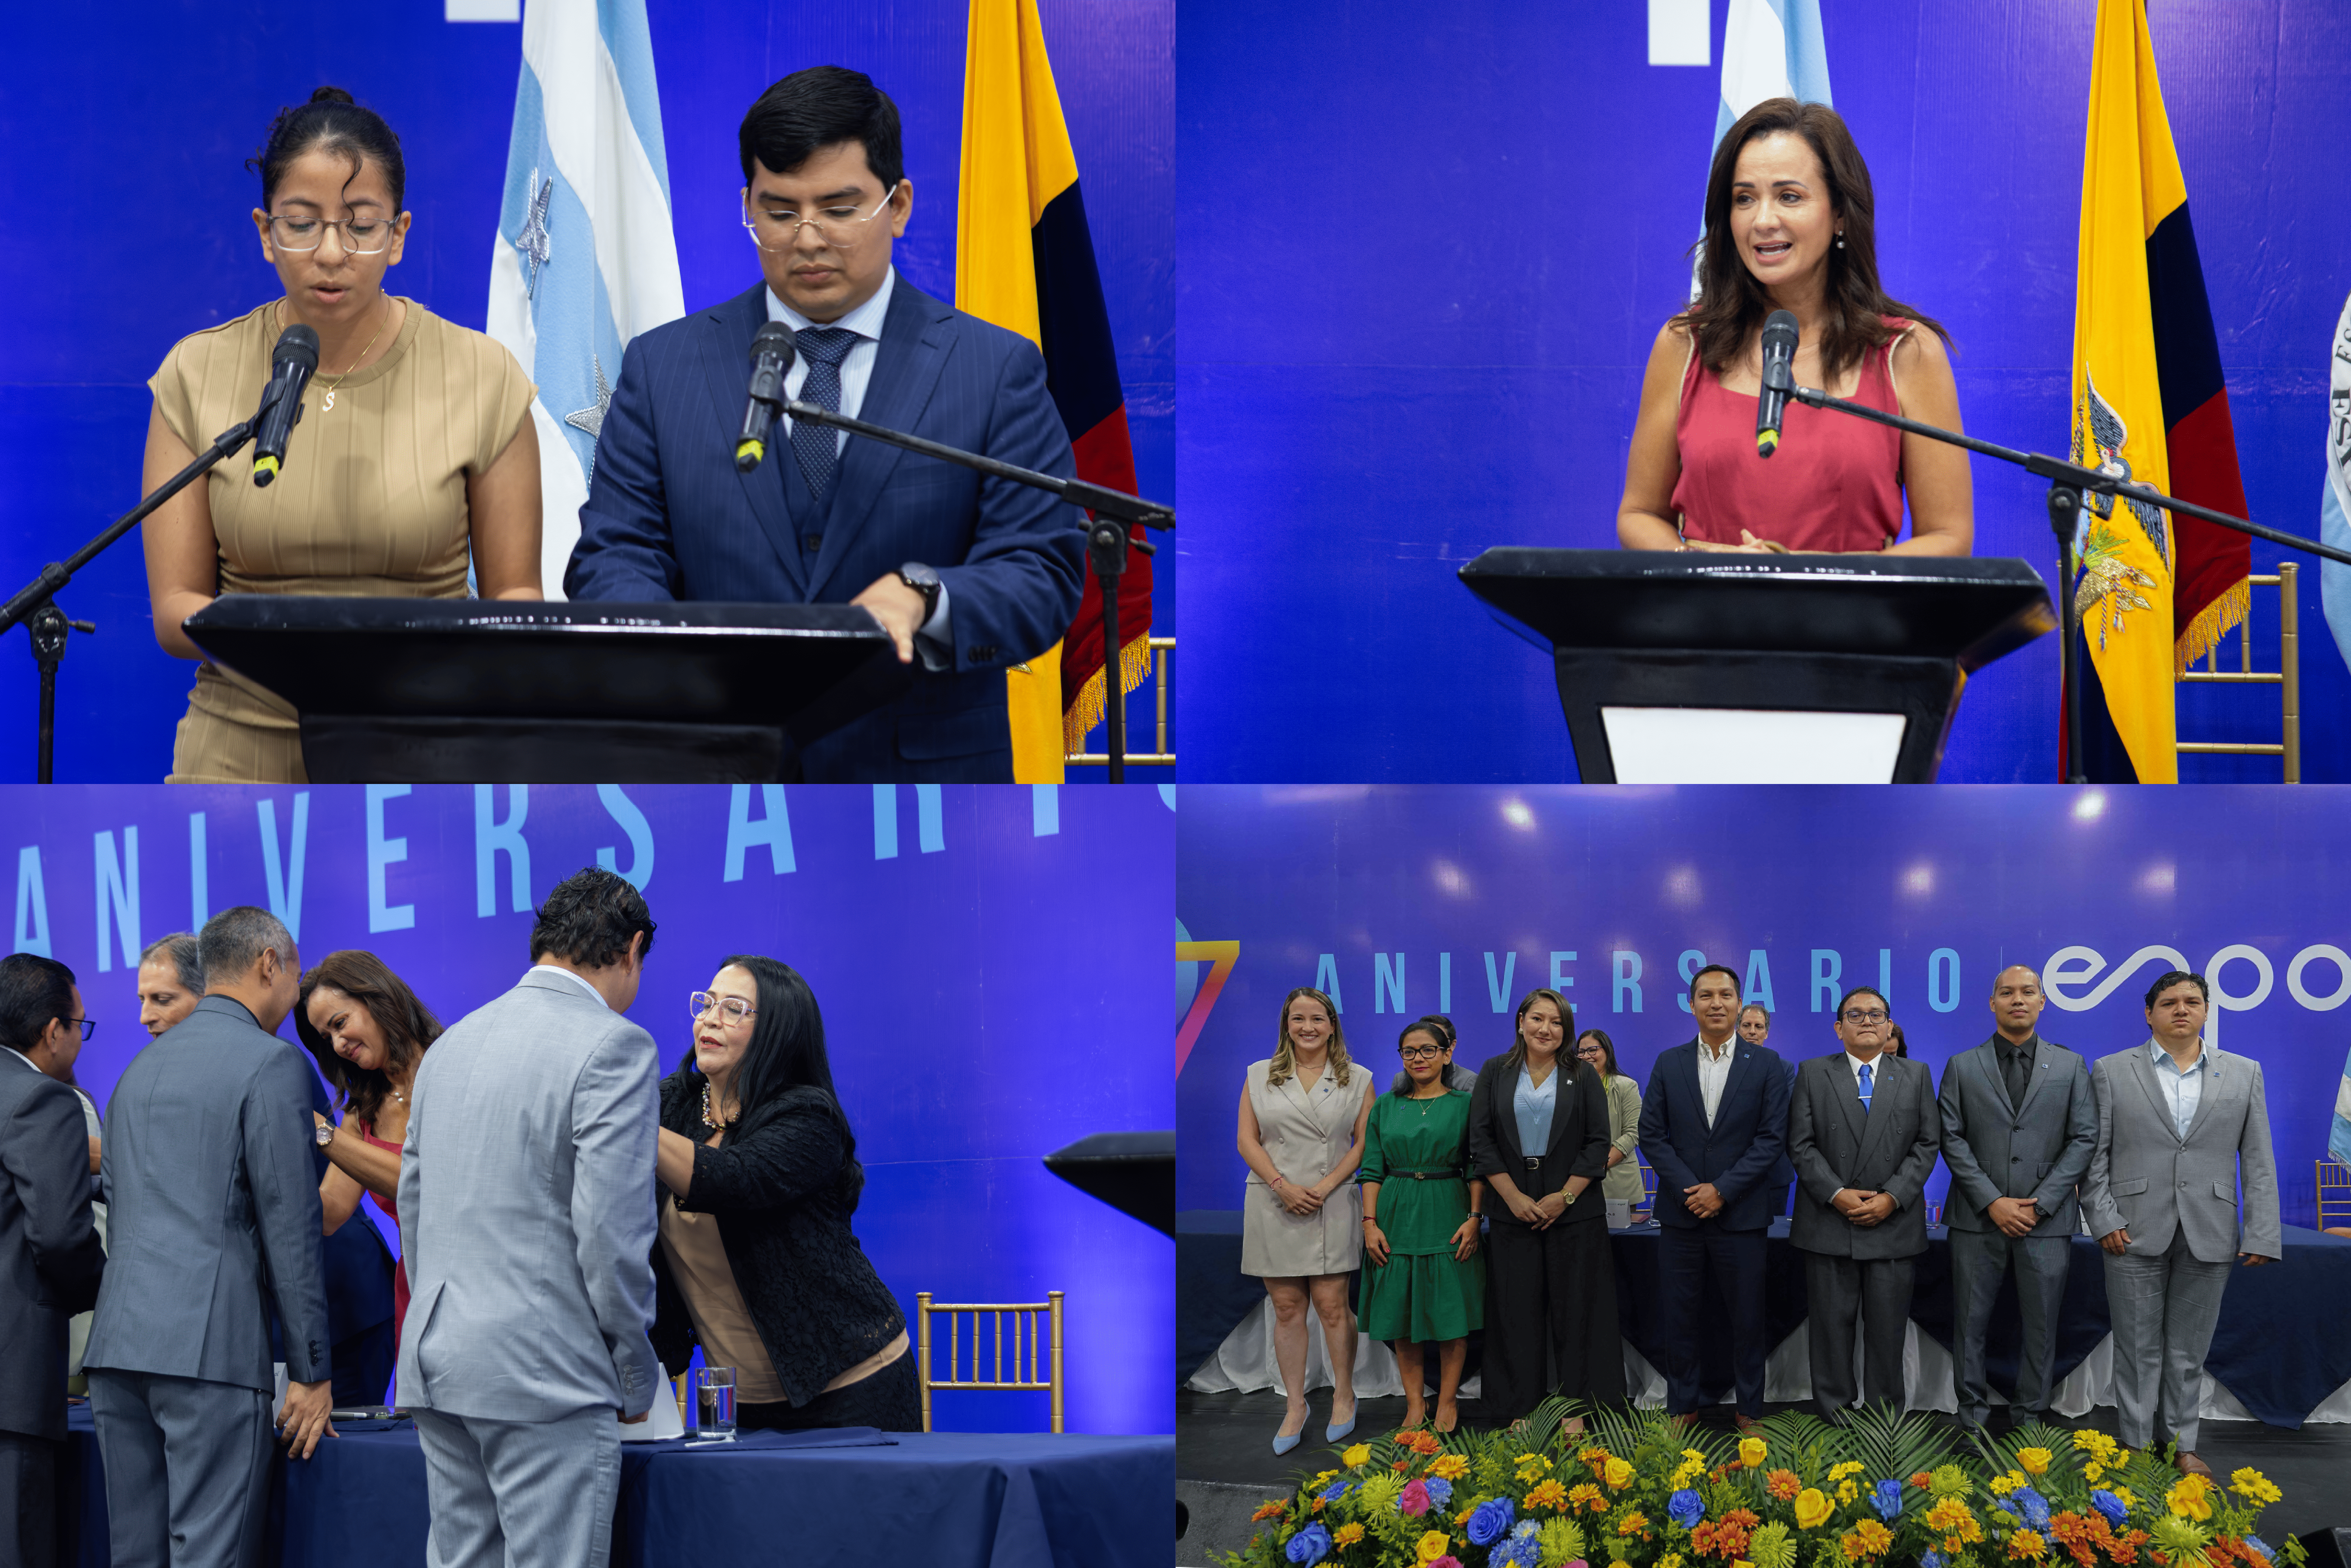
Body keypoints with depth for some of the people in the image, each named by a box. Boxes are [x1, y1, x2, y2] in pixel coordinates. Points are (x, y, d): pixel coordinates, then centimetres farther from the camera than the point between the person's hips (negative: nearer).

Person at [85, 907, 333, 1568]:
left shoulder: (141, 1066, 21)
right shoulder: (272, 1064, -3)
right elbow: (290, 1225, -8)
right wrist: (311, 1371, -6)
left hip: (119, 1341, 7)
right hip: (211, 1346, -7)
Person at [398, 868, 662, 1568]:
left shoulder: (451, 1044, 16)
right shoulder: (613, 1046, -9)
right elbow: (611, 1230, -14)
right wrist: (637, 1379, -3)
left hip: (439, 1365, 7)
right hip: (548, 1376, -7)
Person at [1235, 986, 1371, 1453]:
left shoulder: (1357, 1080, 6)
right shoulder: (1261, 1076, 8)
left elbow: (1364, 1142, 1)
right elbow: (1248, 1140, 3)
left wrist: (1325, 1187, -10)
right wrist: (1283, 1185, -10)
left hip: (1332, 1205, -1)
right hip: (1274, 1204, 1)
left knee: (1332, 1305, -3)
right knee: (1287, 1308, 2)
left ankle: (1344, 1395, 12)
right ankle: (1295, 1406, 7)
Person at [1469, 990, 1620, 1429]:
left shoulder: (1583, 1078, 5)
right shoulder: (1495, 1075, 7)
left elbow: (1598, 1143, 0)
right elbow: (1482, 1141, 2)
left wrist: (1564, 1197, -10)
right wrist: (1514, 1197, -8)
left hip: (1573, 1209, -1)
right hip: (1514, 1211, 1)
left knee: (1574, 1309, -1)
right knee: (1518, 1311, 1)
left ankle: (1575, 1407, 3)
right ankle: (1521, 1409, 6)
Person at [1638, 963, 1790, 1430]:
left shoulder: (1766, 1065, 1)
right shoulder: (1669, 1064, 6)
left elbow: (1772, 1138, -5)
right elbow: (1652, 1134, 2)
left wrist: (1722, 1190, -13)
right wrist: (1688, 1189, -10)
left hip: (1741, 1213, -2)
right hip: (1681, 1212, 2)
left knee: (1746, 1318, 4)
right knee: (1679, 1317, 5)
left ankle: (1750, 1411, 14)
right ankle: (1682, 1407, 16)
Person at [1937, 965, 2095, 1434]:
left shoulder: (2070, 1067, 8)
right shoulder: (1963, 1068, 7)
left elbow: (2084, 1140, 1)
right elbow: (1953, 1140, 0)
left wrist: (2039, 1205, -8)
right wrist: (1992, 1202, -10)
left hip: (2046, 1220, 0)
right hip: (1979, 1219, 0)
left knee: (2041, 1325, 4)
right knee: (1970, 1323, 3)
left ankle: (2030, 1414, 14)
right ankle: (1973, 1413, 13)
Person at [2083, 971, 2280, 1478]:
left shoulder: (2244, 1073, 8)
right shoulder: (2112, 1072, 3)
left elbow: (2258, 1162, 5)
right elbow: (2093, 1155, 2)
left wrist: (2262, 1234, -2)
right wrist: (2105, 1221, -8)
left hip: (2208, 1237, 1)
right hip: (2136, 1232, -1)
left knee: (2189, 1351, 9)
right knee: (2139, 1349, 3)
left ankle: (2181, 1444, 19)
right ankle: (2138, 1445, 12)